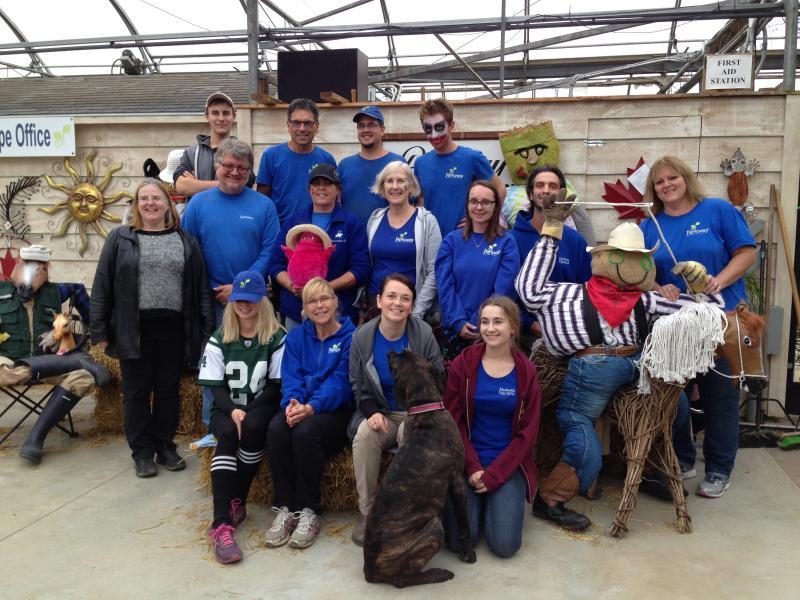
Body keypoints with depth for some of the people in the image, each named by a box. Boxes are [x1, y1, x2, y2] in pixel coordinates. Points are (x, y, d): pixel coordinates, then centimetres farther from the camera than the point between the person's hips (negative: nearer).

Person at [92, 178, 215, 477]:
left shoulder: (186, 241, 6)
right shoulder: (120, 238, 3)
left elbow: (201, 287, 5)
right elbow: (102, 286, 1)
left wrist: (208, 328, -1)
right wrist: (100, 330, -4)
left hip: (173, 328, 1)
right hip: (133, 329, -1)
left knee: (169, 390, 11)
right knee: (136, 392, 7)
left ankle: (166, 446, 26)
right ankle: (142, 451, 20)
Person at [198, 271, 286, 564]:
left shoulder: (277, 338, 0)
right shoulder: (219, 339, 8)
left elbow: (276, 385, -4)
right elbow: (216, 386, 2)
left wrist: (248, 411, -17)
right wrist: (232, 411, -19)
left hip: (261, 408, -1)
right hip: (226, 410, 2)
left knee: (251, 427, -35)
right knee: (228, 433, -31)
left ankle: (237, 503, -17)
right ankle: (221, 524, -39)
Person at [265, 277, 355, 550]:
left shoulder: (350, 336, -2)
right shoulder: (296, 336, 12)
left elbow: (340, 382, -13)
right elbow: (291, 378, 1)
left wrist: (311, 407, -29)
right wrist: (291, 403, -21)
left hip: (336, 410, -3)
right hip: (300, 407, 4)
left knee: (306, 432, -33)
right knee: (277, 428, -28)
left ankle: (309, 512, -18)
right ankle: (285, 509, -18)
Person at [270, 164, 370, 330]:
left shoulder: (352, 224, 4)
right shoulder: (292, 222, 12)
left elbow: (361, 269, -5)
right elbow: (276, 264, 8)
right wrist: (292, 286, -12)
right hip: (295, 313, 2)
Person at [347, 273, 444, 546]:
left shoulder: (424, 334, -11)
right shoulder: (362, 336, -6)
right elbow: (358, 385, 4)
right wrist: (373, 412, -15)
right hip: (380, 413, 2)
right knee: (364, 434, -31)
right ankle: (367, 511, -14)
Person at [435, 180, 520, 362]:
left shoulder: (507, 243, 0)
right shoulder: (451, 240, 5)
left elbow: (503, 290, -7)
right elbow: (445, 285, -2)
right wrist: (458, 322, -12)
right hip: (453, 329, 1)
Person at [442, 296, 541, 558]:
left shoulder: (526, 372, -3)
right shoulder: (463, 363, -4)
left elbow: (527, 432, -3)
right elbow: (452, 420, -2)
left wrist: (494, 475, -11)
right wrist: (473, 467, -12)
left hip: (508, 465, 0)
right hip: (467, 462, 0)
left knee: (505, 545, -12)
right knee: (459, 541, -12)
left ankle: (496, 501, 19)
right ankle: (478, 501, 18)